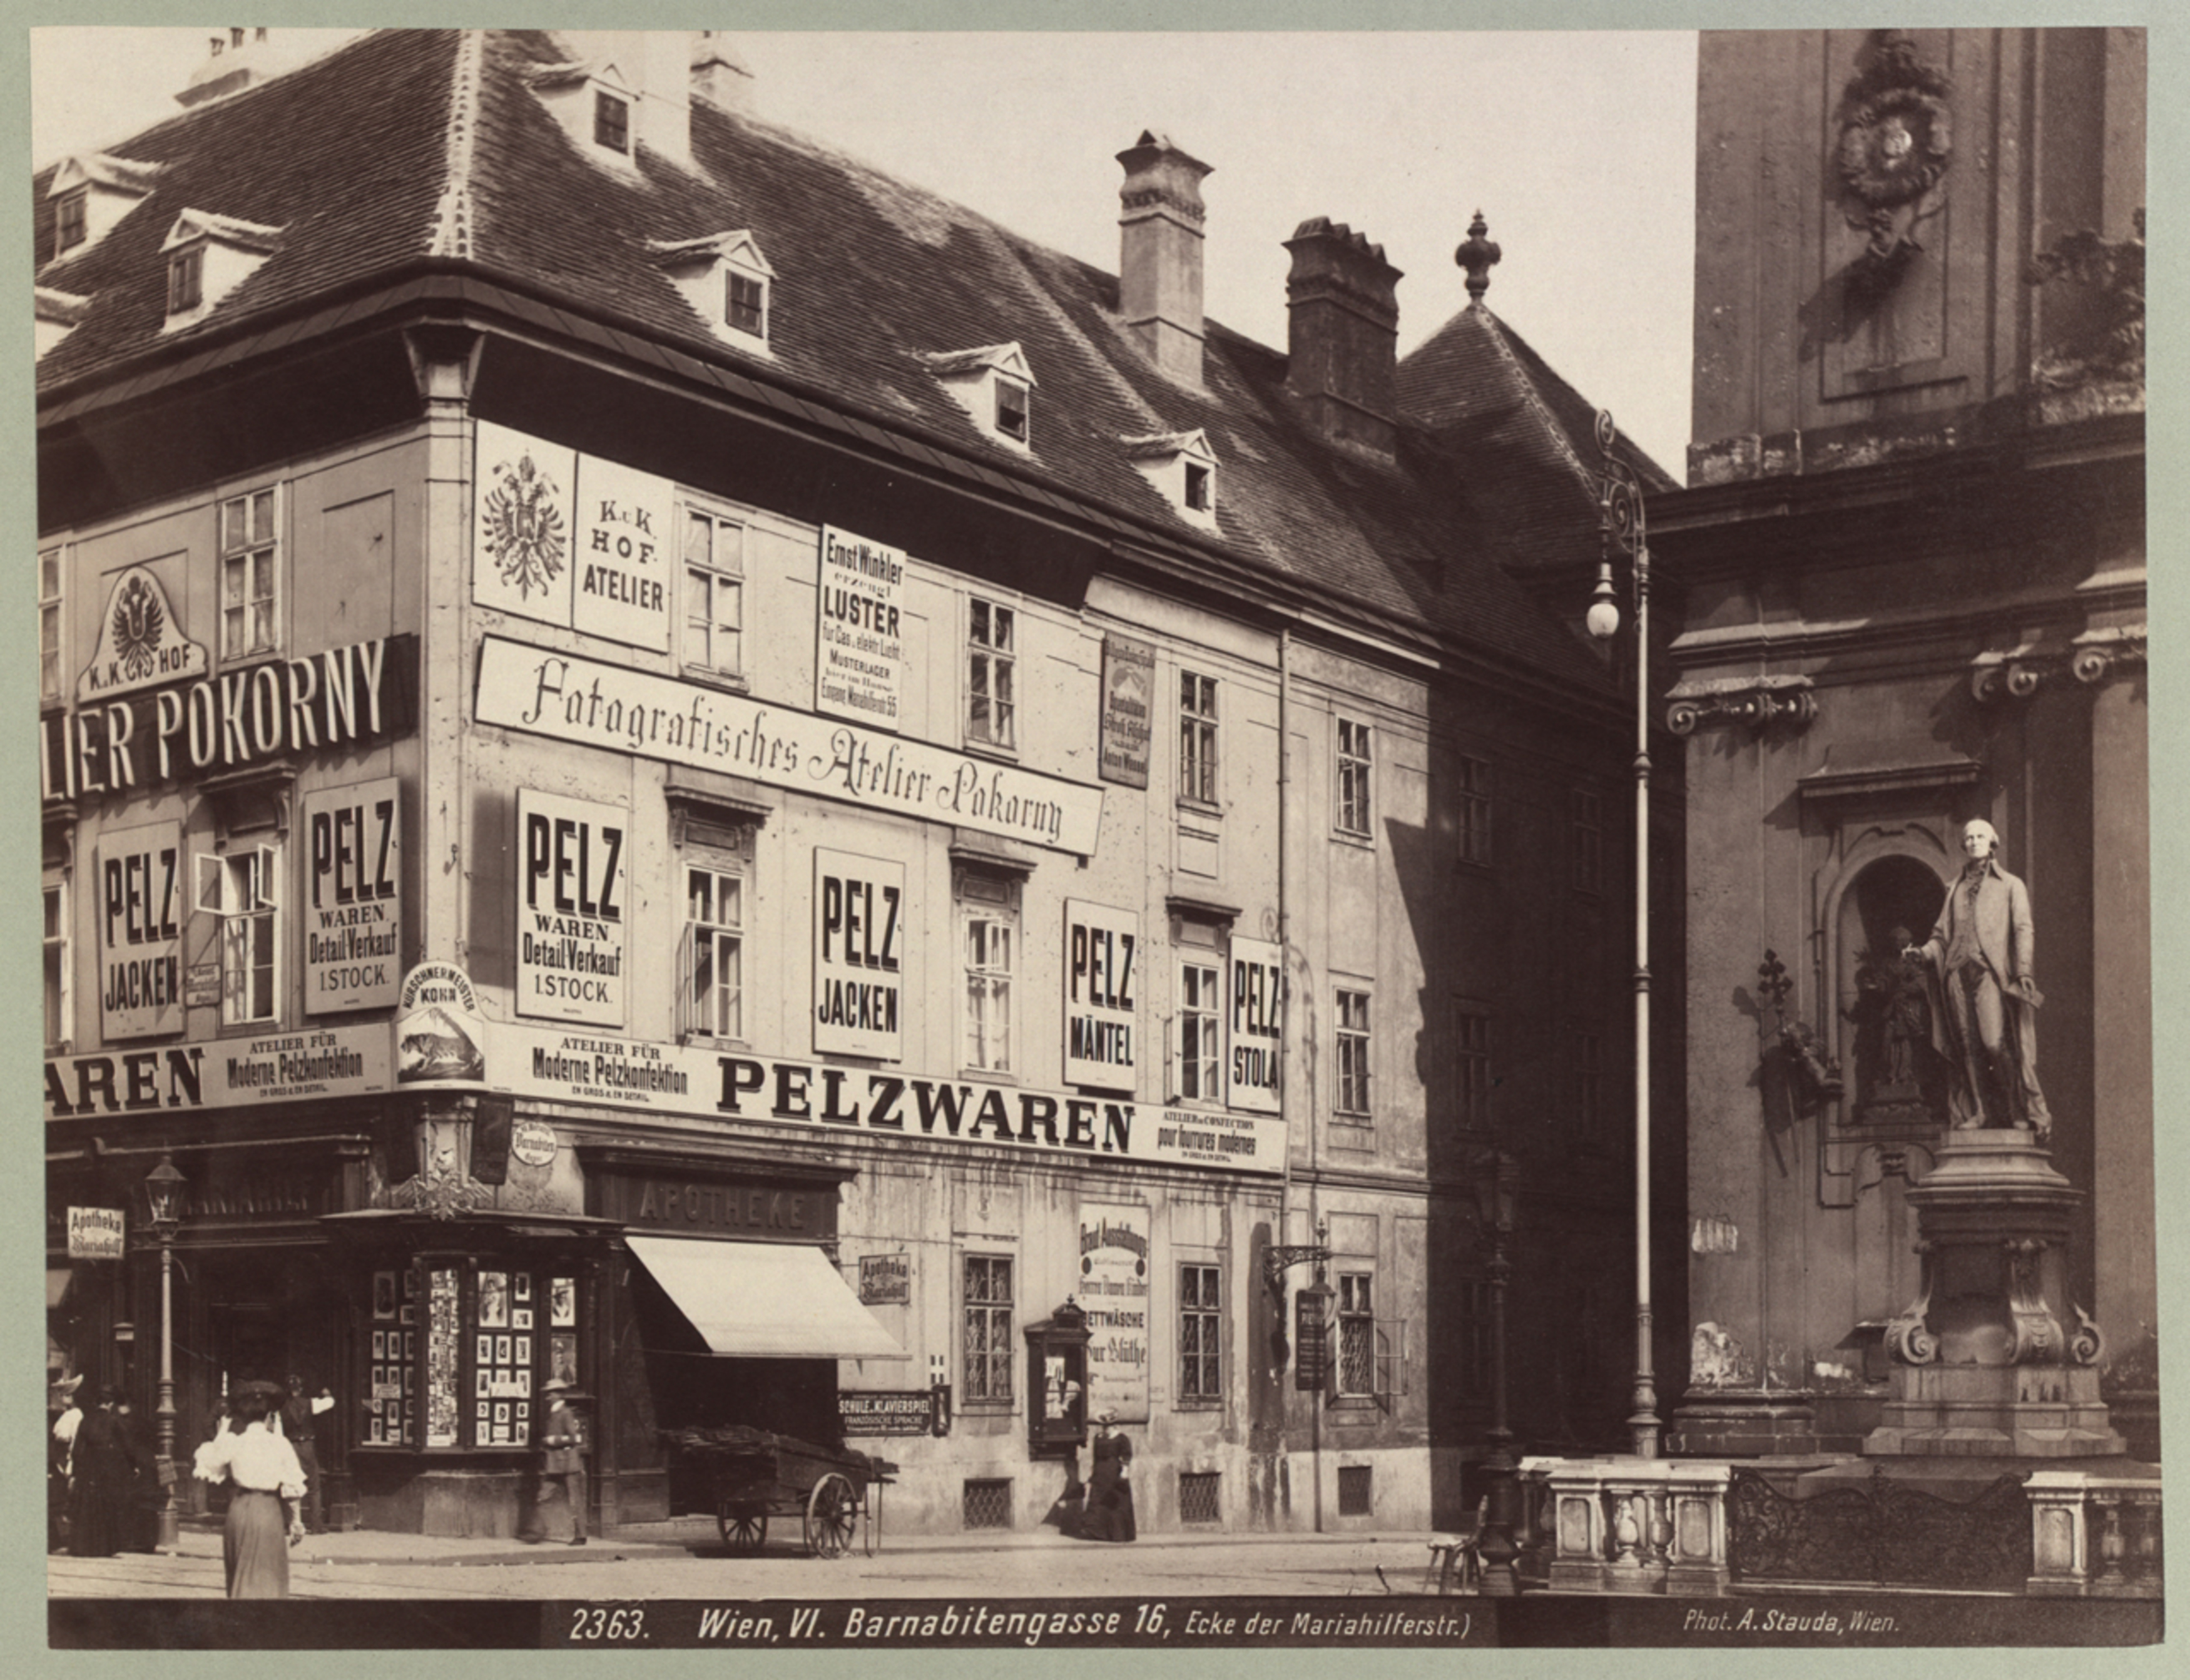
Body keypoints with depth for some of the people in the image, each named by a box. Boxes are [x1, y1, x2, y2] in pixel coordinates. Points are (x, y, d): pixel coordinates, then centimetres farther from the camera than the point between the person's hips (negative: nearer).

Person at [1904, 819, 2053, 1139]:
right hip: (1958, 970, 4)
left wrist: (2024, 970, -8)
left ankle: (2025, 1112, -8)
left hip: (1990, 970, -4)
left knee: (1995, 1043, -15)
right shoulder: (1956, 890, 25)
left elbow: (2023, 930, 5)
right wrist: (1924, 952, 1)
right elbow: (1943, 933, 22)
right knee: (1967, 1047, -2)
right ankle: (1972, 1112, 0)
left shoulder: (2010, 885, 15)